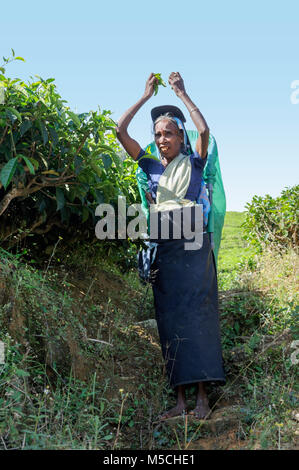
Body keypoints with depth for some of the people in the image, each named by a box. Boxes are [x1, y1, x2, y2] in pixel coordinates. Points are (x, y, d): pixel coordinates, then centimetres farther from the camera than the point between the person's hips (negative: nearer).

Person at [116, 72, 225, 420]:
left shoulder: (193, 163, 10)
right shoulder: (151, 166, 17)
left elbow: (204, 131, -9)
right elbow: (120, 131, 11)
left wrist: (182, 94, 1)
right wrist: (146, 96, 13)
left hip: (192, 242, -3)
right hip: (163, 246, 3)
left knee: (196, 311, -10)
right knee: (170, 316, -1)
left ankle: (202, 397, -6)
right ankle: (179, 399, 2)